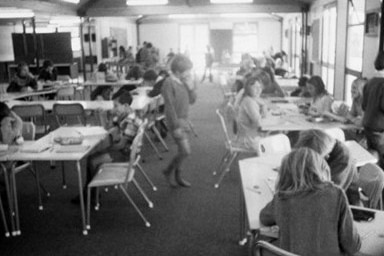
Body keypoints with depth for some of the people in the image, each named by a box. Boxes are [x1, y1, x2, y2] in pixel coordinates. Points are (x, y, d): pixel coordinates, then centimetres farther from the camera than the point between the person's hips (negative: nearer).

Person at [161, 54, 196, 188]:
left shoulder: (183, 82, 7)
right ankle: (168, 171, 11)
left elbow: (192, 100, 12)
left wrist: (191, 87, -6)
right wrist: (176, 126, -20)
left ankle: (178, 176, 29)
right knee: (186, 151, -9)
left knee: (182, 151, 15)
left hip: (184, 120, 8)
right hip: (176, 121, -8)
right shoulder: (169, 83, -16)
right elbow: (170, 106, -19)